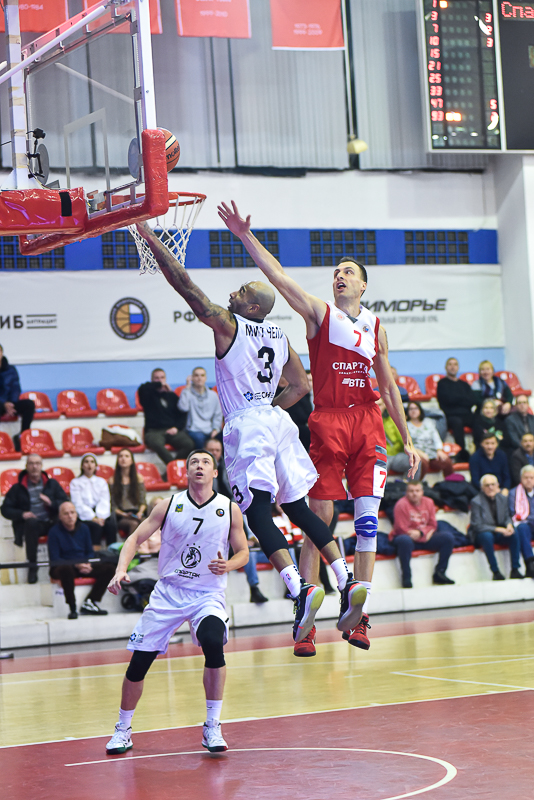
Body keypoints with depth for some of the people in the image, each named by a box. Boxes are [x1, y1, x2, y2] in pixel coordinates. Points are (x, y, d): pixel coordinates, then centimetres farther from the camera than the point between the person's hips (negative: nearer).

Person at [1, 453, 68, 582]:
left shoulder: (52, 484, 16)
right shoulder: (18, 488, 11)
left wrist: (51, 503, -10)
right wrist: (21, 514, -11)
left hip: (51, 523, 1)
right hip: (29, 526, -1)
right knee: (31, 523, -39)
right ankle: (32, 566, -27)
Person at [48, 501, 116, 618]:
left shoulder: (83, 528, 9)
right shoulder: (54, 532, -7)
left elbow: (90, 552, 13)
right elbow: (54, 559, -11)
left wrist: (88, 564, -11)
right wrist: (76, 565, -22)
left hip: (83, 567, 5)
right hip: (61, 568, -5)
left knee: (109, 567, -15)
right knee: (66, 569, -42)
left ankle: (89, 602, -15)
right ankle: (72, 608, -30)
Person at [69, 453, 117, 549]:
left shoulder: (101, 482, 22)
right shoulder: (75, 483, 11)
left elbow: (104, 502, 7)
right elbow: (78, 504, -2)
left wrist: (101, 517, -14)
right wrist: (93, 518, -17)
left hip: (100, 515, 2)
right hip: (84, 517, -2)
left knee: (111, 523, -31)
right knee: (96, 525, -34)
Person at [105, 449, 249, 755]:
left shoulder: (230, 509, -1)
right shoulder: (169, 505, -1)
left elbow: (243, 552, 7)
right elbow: (136, 538, 0)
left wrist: (228, 565, -16)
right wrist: (121, 569, -18)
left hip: (208, 594, -1)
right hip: (168, 592, 1)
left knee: (213, 643, -29)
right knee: (139, 661, -1)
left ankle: (212, 728, -15)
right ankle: (123, 729, 22)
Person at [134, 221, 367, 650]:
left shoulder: (227, 324, -5)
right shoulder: (280, 336, 15)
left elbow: (185, 284, -8)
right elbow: (301, 386, 21)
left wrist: (152, 240, -4)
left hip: (246, 424, -7)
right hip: (276, 420, 7)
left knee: (258, 513, -9)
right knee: (299, 508, 11)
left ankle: (301, 589, -24)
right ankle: (348, 582, 1)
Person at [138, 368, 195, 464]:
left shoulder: (172, 396, 22)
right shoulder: (149, 394, 13)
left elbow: (182, 414, 17)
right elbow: (143, 389, -12)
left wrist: (176, 427, -2)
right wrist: (159, 384, -2)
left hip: (172, 430, 3)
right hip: (154, 431, -3)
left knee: (189, 444, -29)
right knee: (157, 444, -41)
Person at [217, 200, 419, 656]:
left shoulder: (375, 327, 16)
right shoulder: (320, 313, 7)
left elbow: (388, 386, 18)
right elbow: (277, 276, -5)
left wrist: (407, 440, 16)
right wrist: (245, 236, -16)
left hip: (368, 423, 3)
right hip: (327, 422, -3)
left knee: (368, 520, -2)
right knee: (320, 521, -4)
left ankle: (358, 617, 4)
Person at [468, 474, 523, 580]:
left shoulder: (503, 499, 3)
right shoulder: (476, 502, -13)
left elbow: (507, 517, 10)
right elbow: (477, 526, -17)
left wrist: (509, 525, -17)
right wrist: (498, 529, -25)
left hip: (499, 532, 4)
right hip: (480, 534, -4)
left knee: (514, 533, -25)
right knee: (487, 536, -38)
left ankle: (515, 570, -22)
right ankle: (495, 572, -33)